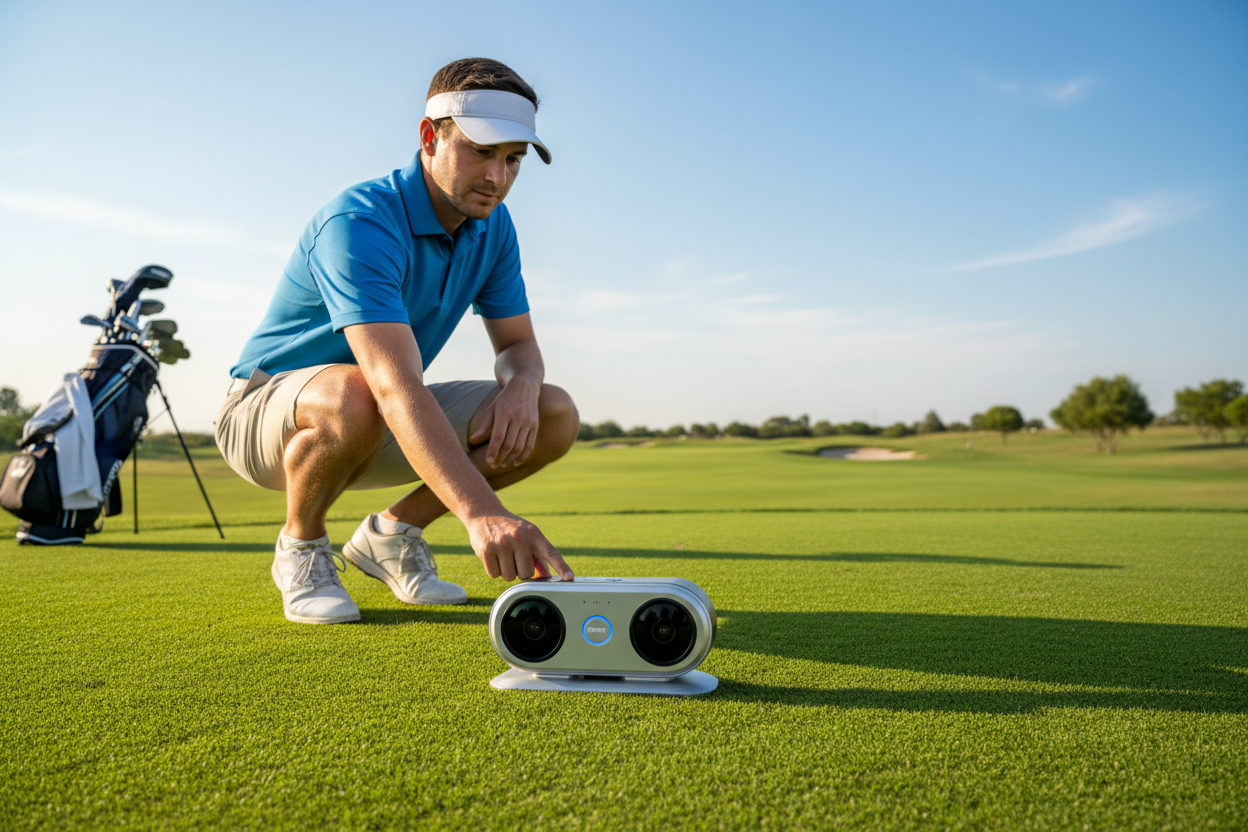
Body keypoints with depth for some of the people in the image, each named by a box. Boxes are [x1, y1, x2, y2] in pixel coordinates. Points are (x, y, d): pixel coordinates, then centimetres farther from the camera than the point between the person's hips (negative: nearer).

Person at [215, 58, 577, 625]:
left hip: (392, 424, 6)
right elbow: (395, 388, -43)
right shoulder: (358, 222, -30)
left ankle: (392, 532, 5)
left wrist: (521, 387, -24)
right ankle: (300, 547, -9)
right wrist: (481, 512, -56)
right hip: (268, 408, -6)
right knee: (353, 395, -42)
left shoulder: (492, 225, -5)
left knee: (555, 415, -10)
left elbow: (517, 344, 2)